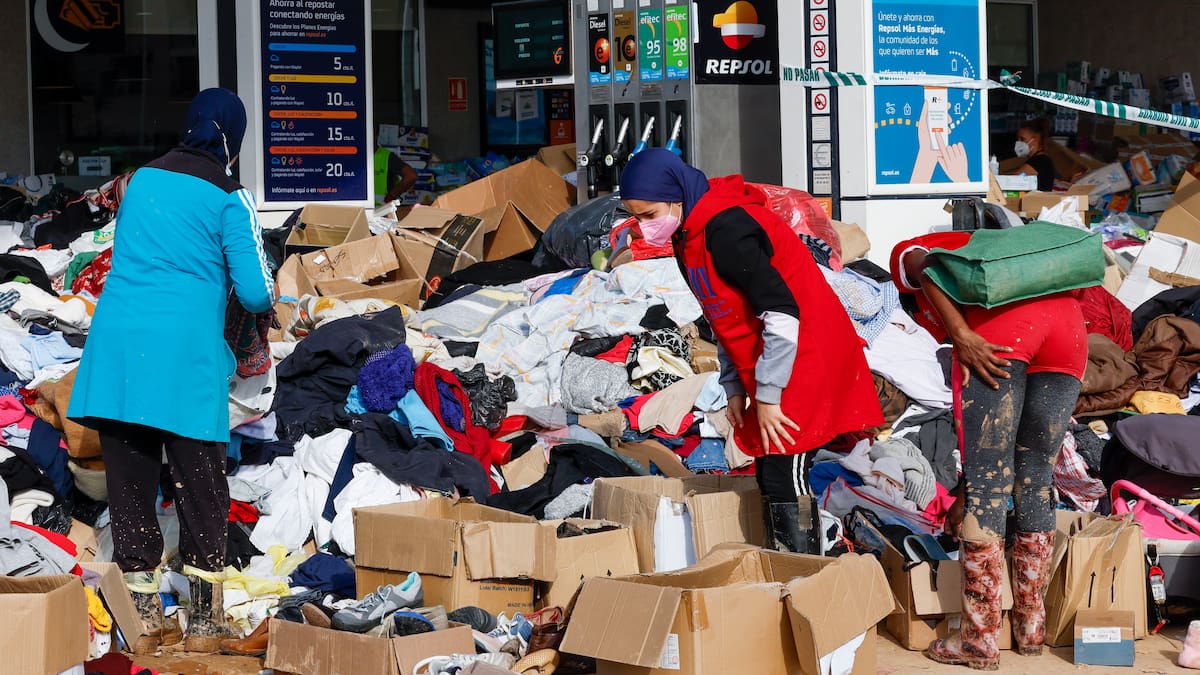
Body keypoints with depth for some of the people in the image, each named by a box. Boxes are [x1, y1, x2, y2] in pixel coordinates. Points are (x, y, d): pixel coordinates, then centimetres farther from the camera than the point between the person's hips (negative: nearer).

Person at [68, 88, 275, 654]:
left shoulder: (141, 180, 14)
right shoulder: (229, 199, 0)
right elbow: (254, 292, -4)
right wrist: (269, 298, 19)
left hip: (116, 346, 4)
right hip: (186, 353, -4)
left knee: (128, 480, 8)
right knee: (199, 485, 4)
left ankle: (143, 612, 12)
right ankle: (206, 619, 6)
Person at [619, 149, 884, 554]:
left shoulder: (725, 231, -22)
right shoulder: (690, 235, 9)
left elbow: (783, 314, -24)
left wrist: (767, 396, -19)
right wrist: (735, 388, 10)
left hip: (803, 362, -10)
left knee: (784, 481, -12)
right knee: (771, 477, 10)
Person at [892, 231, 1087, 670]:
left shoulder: (905, 255, 29)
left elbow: (924, 266, -2)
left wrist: (960, 335, -11)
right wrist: (966, 493, 42)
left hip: (1000, 329, -6)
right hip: (1067, 321, 6)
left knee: (987, 487, -1)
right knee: (1035, 484, 16)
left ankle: (980, 639, 1)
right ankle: (1032, 626, 23)